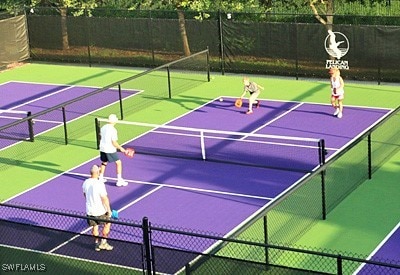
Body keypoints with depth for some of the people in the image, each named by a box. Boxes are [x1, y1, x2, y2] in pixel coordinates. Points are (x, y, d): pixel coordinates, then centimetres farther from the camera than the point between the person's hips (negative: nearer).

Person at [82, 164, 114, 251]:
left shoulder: (85, 182, -4)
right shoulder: (99, 184, -24)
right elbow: (104, 198, -20)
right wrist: (109, 210, -10)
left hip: (89, 210, 5)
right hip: (100, 211, -5)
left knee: (94, 226, 20)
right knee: (107, 224, 17)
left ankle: (97, 243, 27)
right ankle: (103, 242, 19)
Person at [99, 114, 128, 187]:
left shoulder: (103, 127, 3)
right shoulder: (113, 130, -19)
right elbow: (114, 143, -19)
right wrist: (120, 148, -6)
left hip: (102, 148, 7)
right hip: (110, 150, -7)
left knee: (104, 163, 26)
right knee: (118, 163, 3)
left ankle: (101, 178, 32)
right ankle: (119, 181, -1)